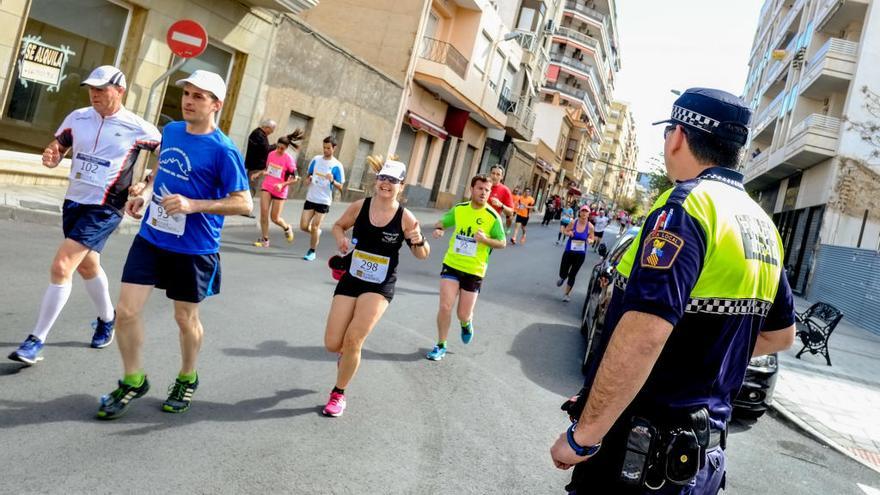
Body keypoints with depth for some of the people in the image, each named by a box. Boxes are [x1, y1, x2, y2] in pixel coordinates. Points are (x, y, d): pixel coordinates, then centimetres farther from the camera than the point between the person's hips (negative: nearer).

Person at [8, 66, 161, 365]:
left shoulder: (137, 128, -10)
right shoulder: (77, 118, 3)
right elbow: (57, 149, 14)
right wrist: (50, 157, -10)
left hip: (104, 209, -6)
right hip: (73, 202, 6)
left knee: (61, 267, -16)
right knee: (87, 266, 22)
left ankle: (36, 340, -5)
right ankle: (107, 319, 46)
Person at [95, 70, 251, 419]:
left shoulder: (223, 150, -16)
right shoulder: (170, 131, 5)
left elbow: (243, 203, -17)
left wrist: (192, 204, -26)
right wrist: (143, 196, 8)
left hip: (193, 249, -5)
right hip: (150, 237, 5)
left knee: (185, 318, 11)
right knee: (127, 310, 1)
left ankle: (187, 379, 37)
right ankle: (133, 380, 23)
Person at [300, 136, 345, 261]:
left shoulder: (337, 166, -7)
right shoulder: (316, 159, 4)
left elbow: (340, 187, -6)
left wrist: (332, 181, -25)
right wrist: (308, 179, -4)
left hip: (324, 201, -4)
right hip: (310, 198, 4)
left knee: (314, 227, -2)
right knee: (303, 226, 1)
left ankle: (312, 252, 15)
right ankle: (317, 232, 32)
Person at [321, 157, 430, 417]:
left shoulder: (405, 218, -11)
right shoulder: (359, 206, -6)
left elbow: (422, 255, -2)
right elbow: (338, 225, 12)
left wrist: (419, 241, -25)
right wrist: (341, 238, -10)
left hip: (380, 287, -2)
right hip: (350, 280, 3)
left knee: (352, 340, -14)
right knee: (332, 344, -1)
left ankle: (339, 394, 11)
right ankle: (348, 353, 40)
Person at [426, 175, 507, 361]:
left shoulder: (493, 217, -9)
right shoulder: (459, 209, -1)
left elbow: (502, 243, -3)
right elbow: (442, 222, 16)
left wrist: (485, 239, -23)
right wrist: (438, 229, -9)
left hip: (474, 271, -1)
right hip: (451, 265, 2)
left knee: (463, 315, 4)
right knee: (445, 306, -7)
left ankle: (466, 324, 43)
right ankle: (441, 346, 13)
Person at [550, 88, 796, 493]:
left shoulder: (689, 204, -19)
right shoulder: (762, 226, 8)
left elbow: (643, 335, -32)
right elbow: (781, 334, 21)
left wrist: (582, 435, -24)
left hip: (640, 448, -8)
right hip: (703, 451, 8)